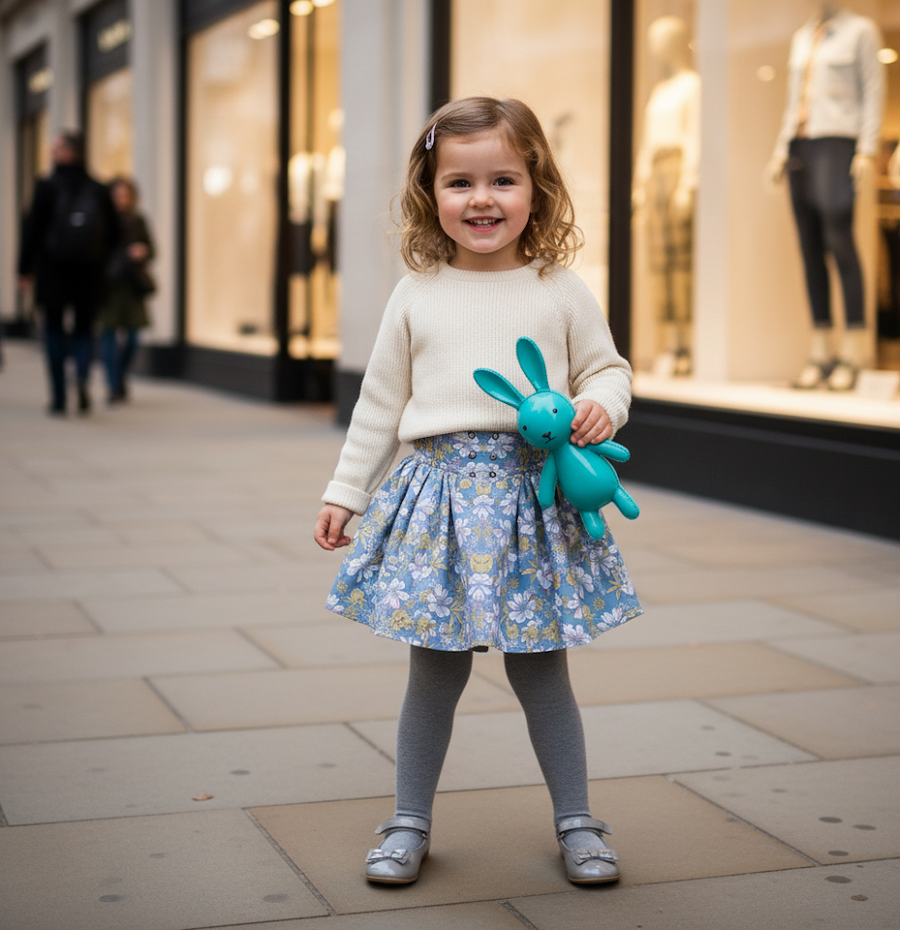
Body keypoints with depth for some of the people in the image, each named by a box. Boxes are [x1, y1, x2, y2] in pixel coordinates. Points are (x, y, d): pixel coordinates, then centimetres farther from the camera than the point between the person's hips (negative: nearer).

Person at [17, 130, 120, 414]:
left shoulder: (47, 187, -7)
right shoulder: (98, 190, 2)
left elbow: (32, 229, -7)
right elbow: (113, 233, 5)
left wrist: (25, 269, -1)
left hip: (53, 272, -2)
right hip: (90, 274, 2)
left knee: (54, 332, 9)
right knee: (84, 328, 12)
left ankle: (58, 398, 8)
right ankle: (83, 376, -16)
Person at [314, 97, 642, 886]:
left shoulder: (561, 291, 3)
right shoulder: (416, 296, 5)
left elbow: (608, 369, 10)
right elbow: (381, 404, 11)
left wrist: (599, 405, -13)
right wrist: (345, 493, 12)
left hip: (533, 497, -1)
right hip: (441, 497, 1)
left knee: (541, 670, 8)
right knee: (436, 671, 9)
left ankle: (576, 822, 24)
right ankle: (411, 822, 24)